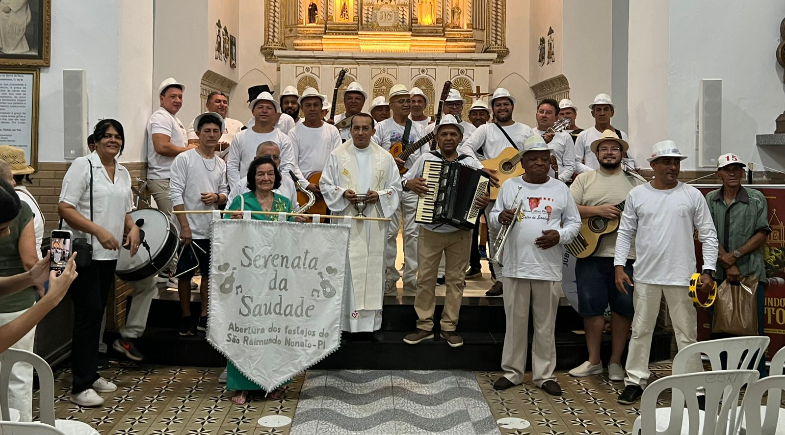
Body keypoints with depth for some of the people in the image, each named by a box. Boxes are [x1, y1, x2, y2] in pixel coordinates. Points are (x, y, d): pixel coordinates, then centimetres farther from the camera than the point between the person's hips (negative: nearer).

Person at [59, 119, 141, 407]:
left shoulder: (123, 173, 15)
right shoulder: (83, 166, -7)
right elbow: (64, 208, -14)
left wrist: (133, 228, 3)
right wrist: (99, 230, -23)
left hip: (109, 254, 7)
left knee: (97, 313, 13)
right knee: (88, 313, -9)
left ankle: (90, 374, 24)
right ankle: (80, 387, -4)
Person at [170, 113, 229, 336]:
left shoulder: (221, 164, 10)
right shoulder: (184, 159, -6)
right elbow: (176, 194, -11)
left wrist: (217, 197, -9)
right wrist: (185, 226, -16)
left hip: (213, 229, 5)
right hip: (191, 230, -5)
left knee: (209, 273, 11)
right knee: (186, 274, 5)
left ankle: (204, 318, 22)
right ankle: (186, 320, 17)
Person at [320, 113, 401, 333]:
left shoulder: (385, 157, 8)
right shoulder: (338, 155, 5)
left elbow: (395, 187, 9)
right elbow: (325, 183, 6)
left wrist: (379, 196, -10)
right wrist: (343, 194, -12)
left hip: (374, 223, 1)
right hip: (346, 221, -1)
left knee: (373, 267, 2)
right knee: (346, 268, -3)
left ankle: (370, 319, 10)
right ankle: (344, 318, 4)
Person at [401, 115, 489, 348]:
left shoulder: (471, 163, 3)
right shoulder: (426, 159, 3)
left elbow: (482, 188, 2)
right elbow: (403, 181, 7)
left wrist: (485, 201, -19)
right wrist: (410, 184, -16)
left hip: (460, 232, 0)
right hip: (430, 230, 0)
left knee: (455, 279, 6)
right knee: (425, 278, 4)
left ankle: (449, 327, 17)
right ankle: (424, 326, 15)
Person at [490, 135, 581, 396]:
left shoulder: (560, 189, 6)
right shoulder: (510, 186, 6)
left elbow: (574, 222, 9)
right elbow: (493, 215, 10)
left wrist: (560, 235, -10)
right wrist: (500, 217, -13)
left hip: (548, 269, 0)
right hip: (516, 267, 0)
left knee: (545, 325, 7)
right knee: (515, 322, 7)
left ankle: (544, 375, 18)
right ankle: (512, 372, 19)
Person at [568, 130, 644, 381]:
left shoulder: (635, 183, 9)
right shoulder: (584, 179, 9)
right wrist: (598, 211, -12)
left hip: (625, 255, 0)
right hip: (590, 254, 0)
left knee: (623, 308, 4)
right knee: (591, 307, 4)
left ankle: (615, 362, 18)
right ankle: (594, 361, 17)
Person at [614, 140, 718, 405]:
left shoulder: (692, 195, 2)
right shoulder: (637, 195, 4)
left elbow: (708, 235, 3)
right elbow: (625, 232, 7)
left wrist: (708, 270, -5)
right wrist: (619, 266, -1)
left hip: (682, 277, -1)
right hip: (645, 276, 1)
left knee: (687, 333, 6)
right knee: (640, 331, 8)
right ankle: (635, 381, 18)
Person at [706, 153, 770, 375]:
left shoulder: (756, 199, 2)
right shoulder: (711, 199, 6)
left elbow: (762, 234, -2)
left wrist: (736, 254, -13)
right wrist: (728, 264, -10)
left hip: (751, 273, -2)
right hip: (719, 274, 2)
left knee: (753, 328, -1)